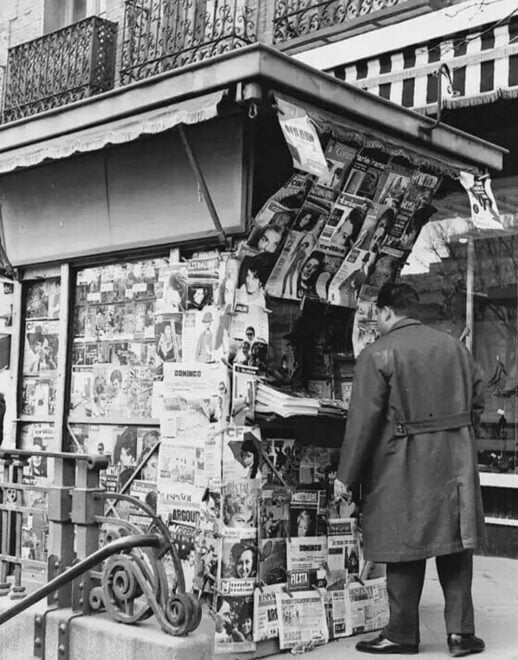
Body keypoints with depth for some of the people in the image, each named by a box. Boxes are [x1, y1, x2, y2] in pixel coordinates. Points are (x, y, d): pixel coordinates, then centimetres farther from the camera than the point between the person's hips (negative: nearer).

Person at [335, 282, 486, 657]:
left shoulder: (378, 354, -7)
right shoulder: (454, 346, 9)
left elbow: (363, 419, -11)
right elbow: (477, 400, 12)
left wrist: (346, 475, -6)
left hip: (404, 466, -4)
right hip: (455, 463, 4)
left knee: (406, 545, 4)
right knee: (456, 545, 9)